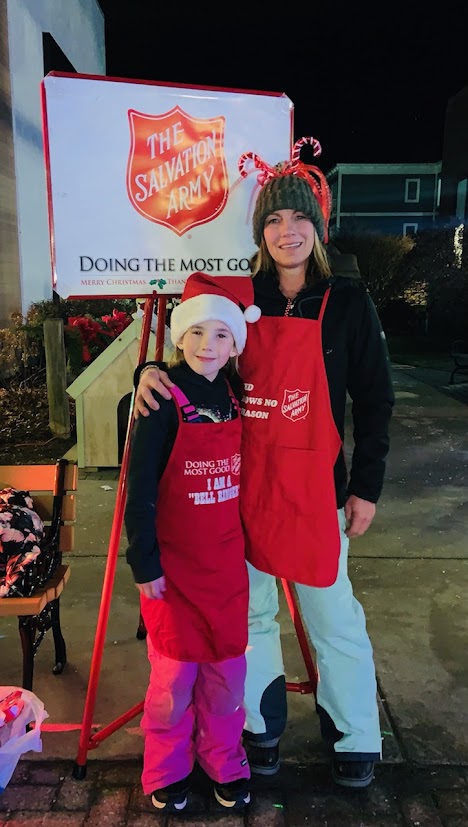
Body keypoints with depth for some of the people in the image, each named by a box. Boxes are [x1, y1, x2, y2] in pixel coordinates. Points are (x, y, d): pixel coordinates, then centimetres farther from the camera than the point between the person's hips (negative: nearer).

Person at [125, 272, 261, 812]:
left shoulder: (233, 396, 2)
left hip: (227, 560, 5)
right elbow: (140, 489, -13)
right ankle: (166, 770, 34)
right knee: (177, 669, 8)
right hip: (174, 564, -4)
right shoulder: (162, 401, -14)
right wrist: (145, 564, -12)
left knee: (227, 666, 14)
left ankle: (225, 761, 37)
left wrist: (251, 544, 13)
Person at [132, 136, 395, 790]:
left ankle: (354, 738, 34)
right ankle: (262, 726, 38)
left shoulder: (348, 301, -2)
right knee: (250, 612, 15)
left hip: (314, 484, -2)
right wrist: (152, 372, -13)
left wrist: (367, 486, -2)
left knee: (332, 614, 10)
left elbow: (375, 400, 1)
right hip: (241, 483, 3)